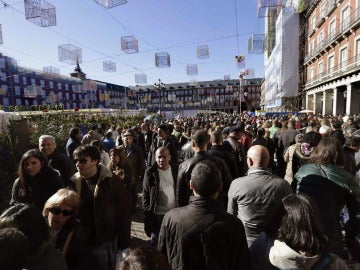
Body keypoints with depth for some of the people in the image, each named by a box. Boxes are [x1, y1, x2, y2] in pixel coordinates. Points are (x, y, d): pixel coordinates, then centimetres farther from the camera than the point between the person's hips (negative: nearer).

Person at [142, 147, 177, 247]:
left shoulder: (175, 171, -2)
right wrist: (147, 210, -8)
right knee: (155, 240, 15)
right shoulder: (150, 172, -7)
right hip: (157, 214, -2)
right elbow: (145, 193, -3)